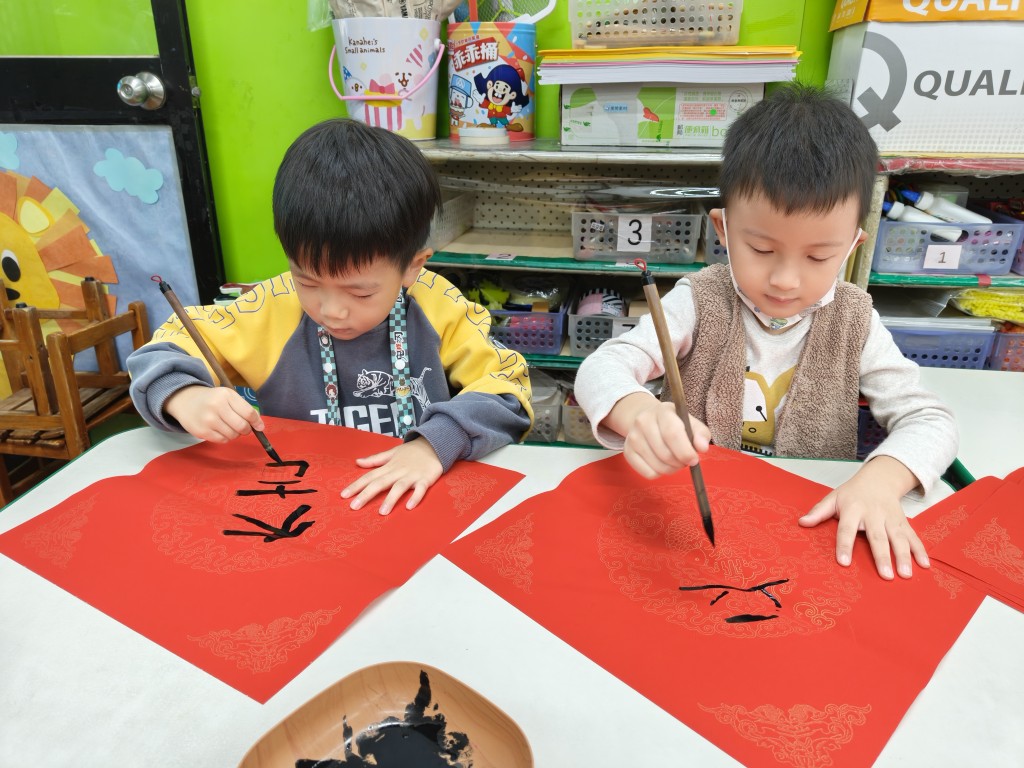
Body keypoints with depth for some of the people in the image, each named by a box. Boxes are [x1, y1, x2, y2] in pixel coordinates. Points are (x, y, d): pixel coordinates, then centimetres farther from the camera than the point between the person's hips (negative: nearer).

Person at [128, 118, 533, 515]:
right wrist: (184, 397, -20)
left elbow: (508, 387, -7)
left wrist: (437, 442, -23)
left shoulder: (437, 307, -9)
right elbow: (164, 352, 1)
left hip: (422, 505, -1)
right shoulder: (272, 310, -7)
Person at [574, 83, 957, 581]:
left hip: (817, 525, 2)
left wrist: (880, 480, -23)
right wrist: (638, 414, -42)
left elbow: (929, 420, -2)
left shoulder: (854, 322, -3)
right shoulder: (701, 301, -9)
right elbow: (601, 368, -19)